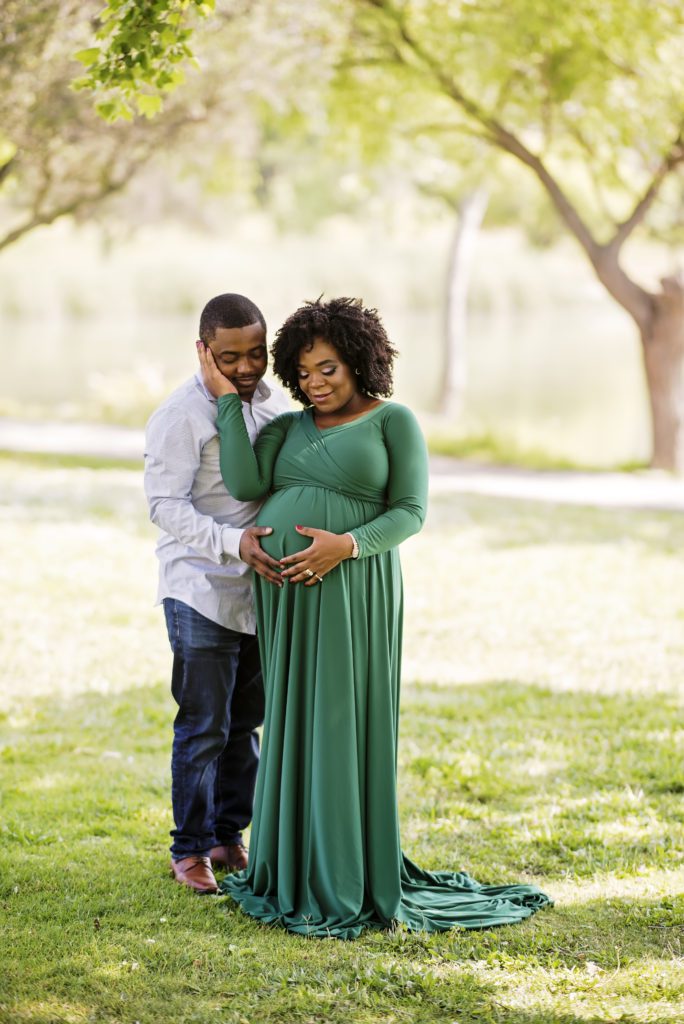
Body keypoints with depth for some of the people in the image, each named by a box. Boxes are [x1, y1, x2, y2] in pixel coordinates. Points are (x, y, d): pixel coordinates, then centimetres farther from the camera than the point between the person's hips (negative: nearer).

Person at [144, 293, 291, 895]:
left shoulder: (275, 404, 8)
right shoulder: (181, 416, -13)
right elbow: (166, 504, -18)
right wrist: (233, 543, -30)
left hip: (261, 592, 7)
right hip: (202, 594, -6)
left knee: (247, 721, 13)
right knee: (203, 727, -3)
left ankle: (228, 835, 25)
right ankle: (191, 850, 8)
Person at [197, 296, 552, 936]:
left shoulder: (393, 420, 1)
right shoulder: (287, 428, 14)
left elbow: (410, 513, -5)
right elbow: (245, 484, -3)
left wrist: (347, 545, -20)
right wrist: (227, 398, 0)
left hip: (351, 593, -5)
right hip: (284, 594, 5)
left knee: (342, 727, -4)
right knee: (292, 726, 10)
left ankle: (346, 884, 3)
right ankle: (293, 865, 21)